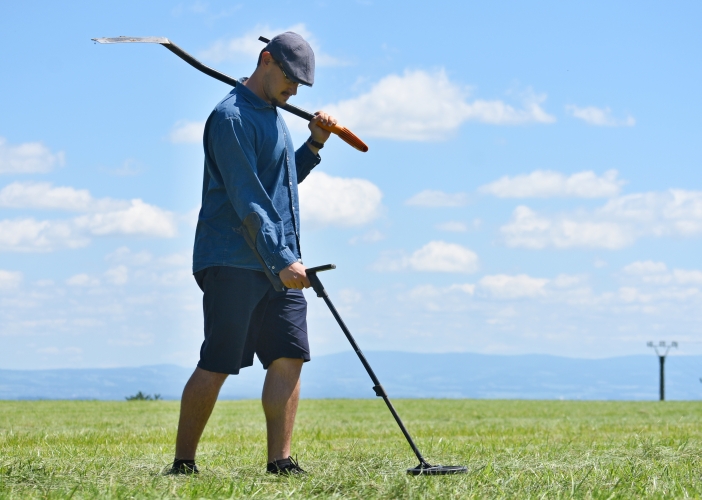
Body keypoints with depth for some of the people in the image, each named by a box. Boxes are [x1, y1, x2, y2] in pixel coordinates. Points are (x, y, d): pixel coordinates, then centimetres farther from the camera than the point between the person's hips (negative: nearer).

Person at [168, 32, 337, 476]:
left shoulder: (273, 114, 19)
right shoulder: (232, 117, -11)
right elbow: (245, 198, -18)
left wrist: (314, 144, 12)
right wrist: (282, 260, -21)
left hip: (280, 263, 9)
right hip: (234, 262, -8)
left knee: (289, 356, -2)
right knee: (217, 365, -5)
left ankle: (280, 461, -3)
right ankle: (183, 464, 3)